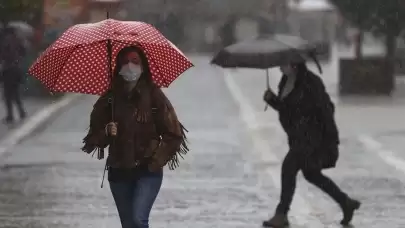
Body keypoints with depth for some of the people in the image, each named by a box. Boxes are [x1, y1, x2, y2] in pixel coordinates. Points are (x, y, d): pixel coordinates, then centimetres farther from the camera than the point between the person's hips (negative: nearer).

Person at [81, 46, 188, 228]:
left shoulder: (153, 96, -6)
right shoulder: (109, 99, 1)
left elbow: (174, 135, -3)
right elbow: (94, 137, 5)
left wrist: (157, 161, -9)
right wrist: (106, 132, -15)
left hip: (147, 171, -3)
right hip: (119, 172, 4)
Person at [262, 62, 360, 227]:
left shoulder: (310, 82, -19)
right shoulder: (286, 81, 7)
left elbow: (326, 108, -19)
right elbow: (284, 107, 18)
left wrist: (331, 138, -20)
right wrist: (271, 99, -3)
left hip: (314, 136, -10)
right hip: (298, 137, 10)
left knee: (289, 167, -15)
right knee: (311, 174, 16)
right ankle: (346, 203, 31)